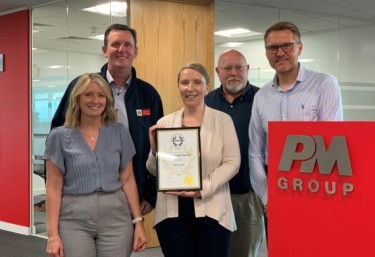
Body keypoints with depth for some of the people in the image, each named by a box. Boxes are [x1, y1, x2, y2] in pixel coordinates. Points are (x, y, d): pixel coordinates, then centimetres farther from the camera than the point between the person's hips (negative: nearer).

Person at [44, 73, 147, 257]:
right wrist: (52, 233, -6)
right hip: (74, 218, -1)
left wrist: (138, 222, 2)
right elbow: (54, 187, -1)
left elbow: (127, 180, 7)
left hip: (116, 216, 2)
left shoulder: (120, 133, 5)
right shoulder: (60, 136, 0)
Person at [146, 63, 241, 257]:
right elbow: (154, 171, 9)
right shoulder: (165, 123, 7)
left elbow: (232, 162, -4)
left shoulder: (223, 120, 2)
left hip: (212, 212, -2)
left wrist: (203, 188, -16)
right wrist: (155, 150, -11)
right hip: (172, 213, 2)